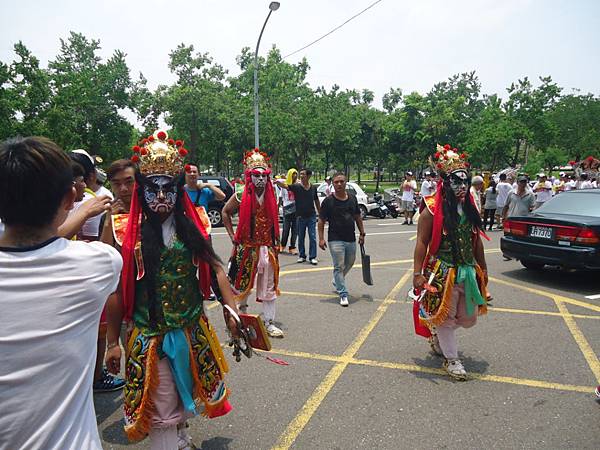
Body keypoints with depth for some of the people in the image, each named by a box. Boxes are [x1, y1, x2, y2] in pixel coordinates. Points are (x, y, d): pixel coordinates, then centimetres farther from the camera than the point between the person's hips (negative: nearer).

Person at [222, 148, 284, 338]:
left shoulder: (271, 196, 4)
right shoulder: (241, 197, -7)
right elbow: (225, 212, 6)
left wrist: (276, 241, 11)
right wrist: (232, 235, 1)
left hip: (268, 247, 3)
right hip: (247, 247, -3)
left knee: (269, 287, 7)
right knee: (243, 283, 7)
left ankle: (269, 323, 15)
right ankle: (241, 312, 32)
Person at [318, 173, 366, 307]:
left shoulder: (352, 198, 7)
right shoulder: (328, 201, -7)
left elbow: (357, 217, 16)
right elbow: (321, 221, -5)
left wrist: (362, 233, 14)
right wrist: (321, 238, -11)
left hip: (351, 239, 6)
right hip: (335, 239, -5)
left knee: (349, 263, 20)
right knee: (339, 266, -5)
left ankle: (337, 282, 45)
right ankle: (343, 294, 4)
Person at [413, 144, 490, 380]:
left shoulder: (470, 209, 6)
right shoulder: (432, 210, -13)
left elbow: (477, 241, 14)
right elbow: (422, 243, -14)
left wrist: (482, 269, 18)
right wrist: (418, 274, -19)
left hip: (468, 272, 7)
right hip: (442, 272, -6)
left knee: (468, 318, 15)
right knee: (444, 316, 4)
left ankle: (436, 335, 41)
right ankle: (451, 359, 23)